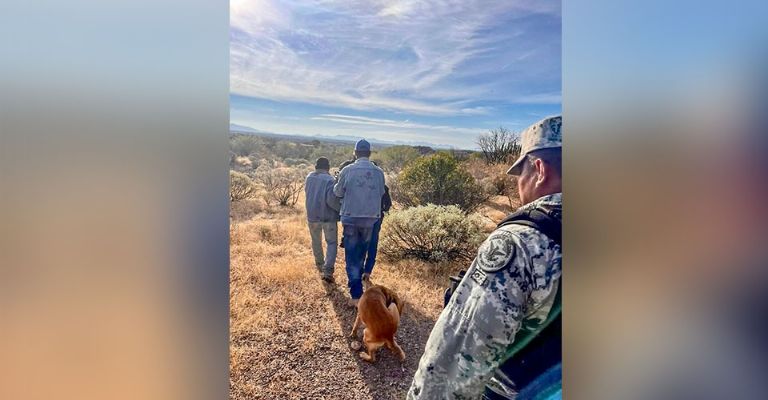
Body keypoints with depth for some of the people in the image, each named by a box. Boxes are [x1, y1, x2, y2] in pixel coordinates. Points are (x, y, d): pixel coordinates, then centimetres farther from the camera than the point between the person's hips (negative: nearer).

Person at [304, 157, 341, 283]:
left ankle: (320, 265, 38)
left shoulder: (309, 177, 2)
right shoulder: (329, 179, -17)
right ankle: (327, 271, -8)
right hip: (328, 217, -5)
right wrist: (341, 209, -10)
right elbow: (331, 200, -23)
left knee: (316, 241, 22)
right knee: (331, 243, 5)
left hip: (312, 216, 5)